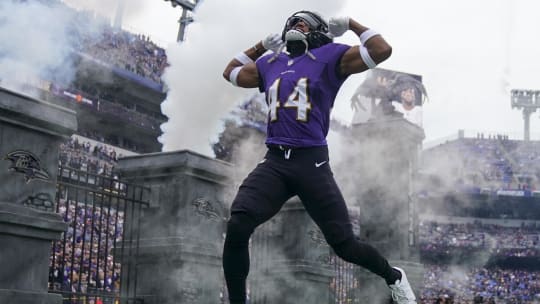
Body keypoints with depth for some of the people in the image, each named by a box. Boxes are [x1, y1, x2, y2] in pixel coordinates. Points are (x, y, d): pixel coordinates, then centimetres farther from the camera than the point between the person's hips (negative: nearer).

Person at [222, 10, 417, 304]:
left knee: (344, 245, 1)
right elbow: (231, 72, 35)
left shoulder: (329, 56, 4)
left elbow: (381, 50, -5)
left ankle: (394, 277, 30)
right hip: (273, 162, 4)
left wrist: (351, 24, 6)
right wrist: (262, 45, 30)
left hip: (311, 162, -3)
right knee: (236, 227, -19)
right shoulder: (270, 64, 18)